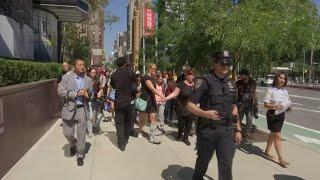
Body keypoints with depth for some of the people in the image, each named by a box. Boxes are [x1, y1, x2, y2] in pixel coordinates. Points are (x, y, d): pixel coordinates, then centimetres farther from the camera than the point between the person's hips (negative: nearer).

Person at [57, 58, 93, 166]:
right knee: (68, 133, 6)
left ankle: (80, 155, 21)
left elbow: (91, 94, 15)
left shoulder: (88, 80, 7)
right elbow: (60, 91, -10)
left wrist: (87, 95, -10)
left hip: (82, 109, 1)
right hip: (69, 108, -1)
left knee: (81, 134, 5)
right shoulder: (66, 77, -1)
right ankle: (73, 144, 40)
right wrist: (76, 93, -19)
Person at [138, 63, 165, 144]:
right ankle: (140, 131, 32)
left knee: (153, 118, -2)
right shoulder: (145, 77, -12)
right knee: (143, 118, 6)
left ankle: (152, 137, -2)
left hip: (152, 100, 7)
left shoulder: (153, 78, 14)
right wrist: (160, 95, -34)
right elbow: (151, 88, -25)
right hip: (145, 99, -7)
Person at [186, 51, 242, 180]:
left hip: (227, 130, 4)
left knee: (226, 165, 1)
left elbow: (234, 108, 17)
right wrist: (206, 113, -28)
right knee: (203, 161, 15)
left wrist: (238, 130, 14)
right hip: (207, 130, -4)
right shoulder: (204, 81, -10)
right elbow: (190, 105, -12)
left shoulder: (231, 84, 9)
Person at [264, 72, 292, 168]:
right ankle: (281, 158, 1)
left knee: (273, 134, 19)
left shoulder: (285, 91, 7)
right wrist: (275, 106, -29)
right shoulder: (271, 90, -11)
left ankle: (267, 151, 37)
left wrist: (289, 107, -8)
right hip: (272, 114, -7)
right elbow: (266, 105, -14)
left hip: (281, 115, 7)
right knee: (278, 136, -6)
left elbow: (287, 103, 13)